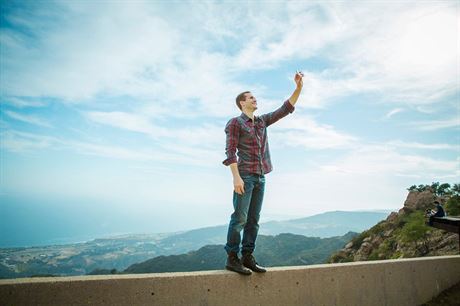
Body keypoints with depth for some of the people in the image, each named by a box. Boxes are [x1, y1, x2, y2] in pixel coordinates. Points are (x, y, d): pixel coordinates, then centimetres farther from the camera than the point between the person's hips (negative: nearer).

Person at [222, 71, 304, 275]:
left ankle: (247, 257, 12)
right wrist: (236, 177, -19)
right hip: (245, 176, -7)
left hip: (260, 177, 7)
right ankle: (232, 259, 0)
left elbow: (285, 109, 17)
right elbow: (230, 151, -9)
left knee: (253, 219, 6)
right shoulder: (235, 123, -1)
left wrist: (298, 87, 9)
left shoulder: (262, 121, 18)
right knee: (240, 218, -7)